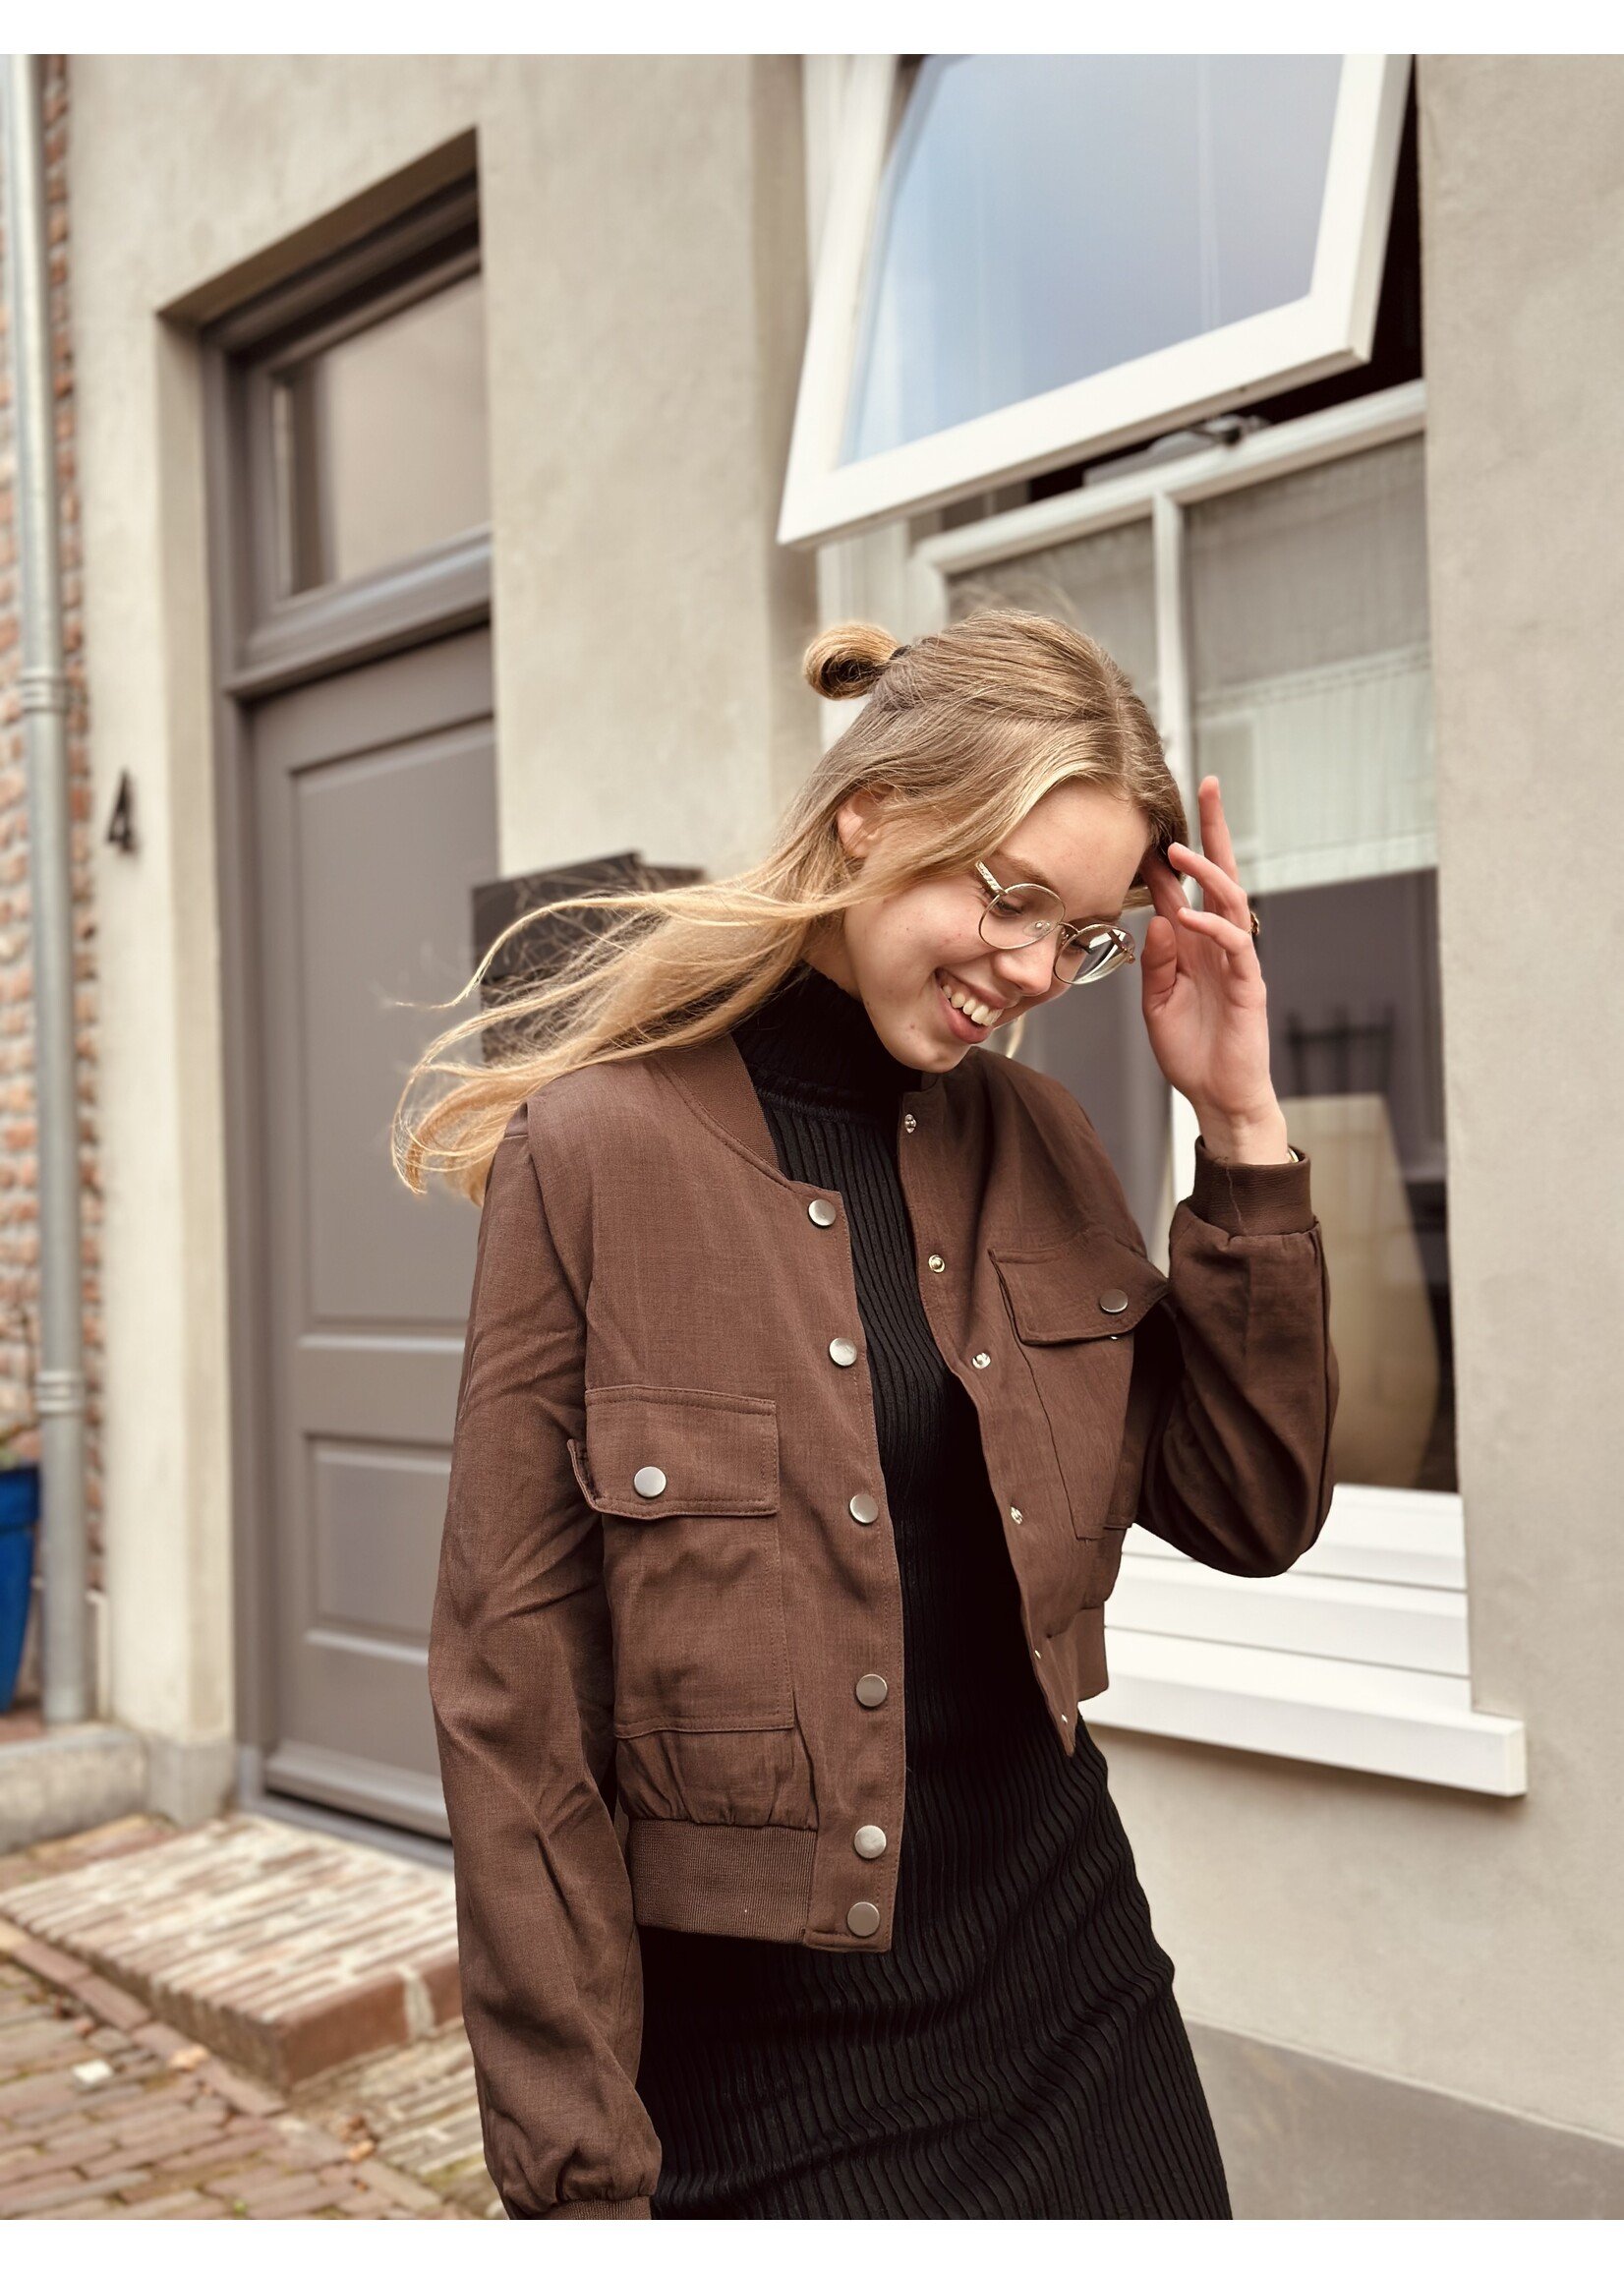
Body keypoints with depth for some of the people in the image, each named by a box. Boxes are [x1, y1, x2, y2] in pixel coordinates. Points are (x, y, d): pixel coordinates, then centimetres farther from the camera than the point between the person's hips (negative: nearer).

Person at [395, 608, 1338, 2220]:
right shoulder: (599, 1147, -14)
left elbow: (1252, 1513, 2)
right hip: (765, 2034, -4)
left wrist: (1239, 1130, -7)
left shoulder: (1036, 1142, 2)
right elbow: (513, 1700, -12)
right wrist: (583, 2170, -8)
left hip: (1069, 1984, 5)